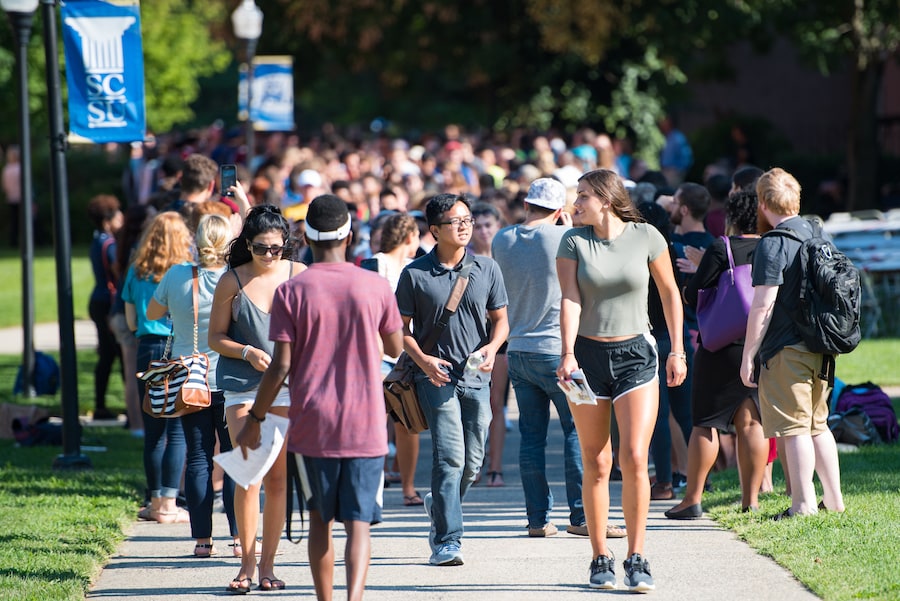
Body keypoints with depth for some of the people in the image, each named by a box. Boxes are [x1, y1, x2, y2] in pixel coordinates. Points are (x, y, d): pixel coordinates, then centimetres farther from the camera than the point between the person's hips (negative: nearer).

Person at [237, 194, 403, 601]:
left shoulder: (291, 292, -5)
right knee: (358, 522, -3)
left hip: (312, 425, 0)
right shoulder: (376, 287, -1)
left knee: (320, 520, 15)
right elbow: (396, 348, 13)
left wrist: (255, 419, 5)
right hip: (365, 427, 0)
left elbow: (280, 367, -7)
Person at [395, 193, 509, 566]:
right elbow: (401, 326, 3)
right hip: (436, 376, -4)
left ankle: (439, 506, 38)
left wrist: (492, 346, -8)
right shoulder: (415, 274, -2)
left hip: (477, 377, 4)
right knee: (450, 456, -14)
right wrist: (423, 359, -12)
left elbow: (500, 319, 13)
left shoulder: (486, 269, 6)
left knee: (472, 462, 9)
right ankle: (446, 541, -12)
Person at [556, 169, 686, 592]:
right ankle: (600, 560, 10)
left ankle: (637, 560, -4)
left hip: (635, 354, -1)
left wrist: (677, 351, 8)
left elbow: (670, 293, 9)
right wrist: (568, 355, -21)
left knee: (634, 458, -11)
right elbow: (570, 301, -8)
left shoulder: (646, 237, -2)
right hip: (589, 354, 1)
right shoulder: (574, 242, 1)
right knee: (596, 464, 2)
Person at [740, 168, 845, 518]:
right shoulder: (817, 234, 10)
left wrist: (748, 356, -12)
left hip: (787, 351, -8)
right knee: (817, 424, 16)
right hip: (819, 347, 8)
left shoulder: (773, 244, -14)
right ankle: (834, 499, 19)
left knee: (794, 427, -4)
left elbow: (763, 305, -17)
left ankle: (803, 506, -3)